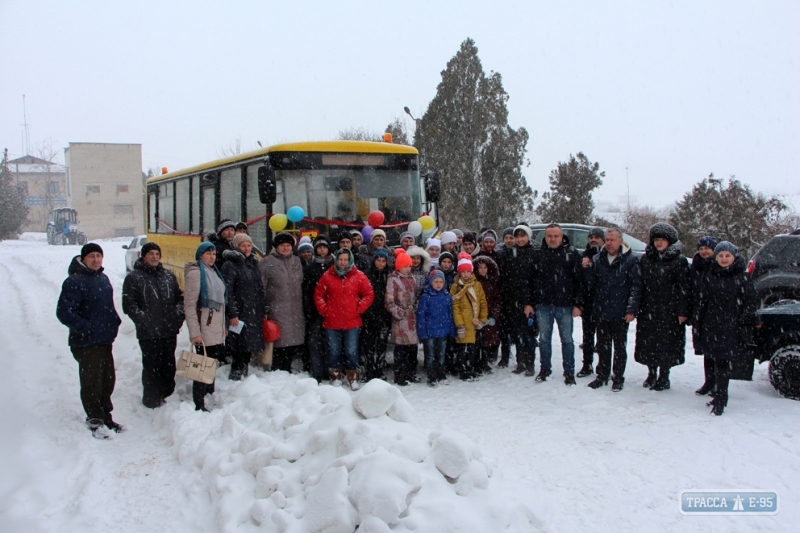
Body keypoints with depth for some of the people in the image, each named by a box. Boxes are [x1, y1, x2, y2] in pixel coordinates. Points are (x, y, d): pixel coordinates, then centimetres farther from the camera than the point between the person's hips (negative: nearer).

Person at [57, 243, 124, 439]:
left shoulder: (103, 279, 13)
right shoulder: (74, 282, -14)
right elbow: (64, 312, -19)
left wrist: (114, 322, 11)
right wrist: (86, 328, -20)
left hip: (105, 340, 8)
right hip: (86, 344, -8)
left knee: (108, 380, 15)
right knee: (91, 383, 0)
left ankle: (106, 418, 29)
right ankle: (95, 421, 12)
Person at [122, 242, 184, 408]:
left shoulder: (168, 275, 13)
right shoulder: (133, 277, -2)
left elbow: (180, 297, 18)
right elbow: (129, 305, -8)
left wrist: (179, 314, 2)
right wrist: (144, 321, -16)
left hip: (170, 331, 5)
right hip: (149, 333, -5)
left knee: (169, 366, 13)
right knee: (152, 368, 2)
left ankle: (168, 397, 27)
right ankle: (151, 401, 15)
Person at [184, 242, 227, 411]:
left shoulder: (214, 272, 16)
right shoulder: (195, 273, -10)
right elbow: (189, 304, -15)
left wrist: (224, 325, 19)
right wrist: (194, 332, -20)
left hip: (217, 330, 8)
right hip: (204, 330, -8)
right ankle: (199, 405, 1)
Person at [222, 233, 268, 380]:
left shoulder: (253, 263, 17)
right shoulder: (230, 265, -6)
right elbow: (228, 291, -13)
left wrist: (264, 311, 15)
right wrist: (232, 314, -18)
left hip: (255, 313, 7)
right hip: (240, 313, -7)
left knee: (249, 347, 10)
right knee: (241, 349, -8)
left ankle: (243, 374, 22)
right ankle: (235, 377, 1)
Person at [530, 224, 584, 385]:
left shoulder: (572, 254, 0)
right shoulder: (538, 254, 6)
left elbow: (579, 280, -2)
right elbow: (530, 280, 8)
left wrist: (578, 304, -7)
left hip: (565, 305, -2)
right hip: (543, 305, 2)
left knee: (567, 340, 5)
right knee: (544, 339, 10)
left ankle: (569, 372, 14)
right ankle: (545, 369, 23)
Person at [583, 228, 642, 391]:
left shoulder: (630, 260, -4)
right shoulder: (596, 259, 5)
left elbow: (636, 286, -6)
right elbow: (590, 284, 5)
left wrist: (631, 310, -11)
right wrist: (587, 269, -12)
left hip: (620, 314, -3)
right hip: (600, 313, 3)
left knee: (620, 347, 8)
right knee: (602, 346, 13)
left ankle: (618, 378, 19)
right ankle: (602, 375, 24)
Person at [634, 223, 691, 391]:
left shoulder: (679, 261, -3)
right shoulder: (645, 259, 9)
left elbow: (684, 288, -6)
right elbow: (640, 284, 9)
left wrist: (683, 311, -10)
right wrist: (637, 308, 4)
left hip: (669, 312, -4)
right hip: (647, 311, 4)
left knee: (666, 345, 2)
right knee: (647, 344, 7)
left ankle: (663, 377, 16)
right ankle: (651, 374, 24)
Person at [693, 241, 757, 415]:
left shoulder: (743, 278, -2)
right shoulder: (710, 277, 8)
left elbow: (751, 303, -2)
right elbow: (701, 302, 12)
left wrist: (744, 325, -8)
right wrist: (698, 324, 9)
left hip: (732, 328, -4)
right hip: (712, 327, 4)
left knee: (722, 363, -8)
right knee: (715, 362, 9)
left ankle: (720, 401, -3)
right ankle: (720, 396, 23)